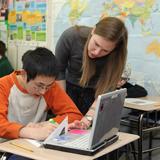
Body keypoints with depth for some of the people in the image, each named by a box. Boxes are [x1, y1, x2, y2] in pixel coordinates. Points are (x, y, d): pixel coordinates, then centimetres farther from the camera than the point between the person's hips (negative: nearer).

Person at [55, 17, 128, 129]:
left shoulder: (116, 56, -27)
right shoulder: (70, 36, -27)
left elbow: (106, 90, -25)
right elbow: (59, 71, -15)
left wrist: (89, 116, -37)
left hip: (94, 92, 0)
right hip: (69, 87, 0)